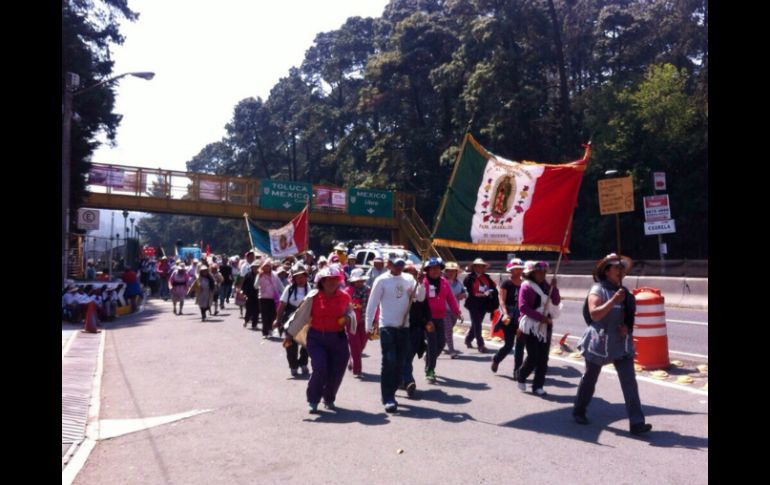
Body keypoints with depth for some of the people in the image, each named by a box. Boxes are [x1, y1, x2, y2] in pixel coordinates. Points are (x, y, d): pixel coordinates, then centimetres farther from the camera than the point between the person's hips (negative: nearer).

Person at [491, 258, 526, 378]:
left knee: (520, 344, -1)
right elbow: (502, 300, -12)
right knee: (509, 344, 0)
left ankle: (517, 371, 7)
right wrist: (505, 314, -26)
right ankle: (496, 360, 28)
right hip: (509, 318, -4)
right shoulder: (506, 284, -5)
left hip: (521, 316, 4)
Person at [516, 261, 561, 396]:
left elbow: (556, 302, 2)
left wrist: (554, 287, -12)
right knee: (533, 357, -6)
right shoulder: (526, 286, -9)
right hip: (531, 326, -6)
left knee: (543, 358, 4)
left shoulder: (546, 285, 10)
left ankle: (538, 385, 12)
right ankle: (521, 377, 19)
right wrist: (540, 317, -21)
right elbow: (523, 307, -16)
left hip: (546, 326, 6)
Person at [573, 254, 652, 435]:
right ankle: (579, 411, 30)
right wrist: (613, 300, -32)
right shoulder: (598, 289, -12)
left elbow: (630, 316, 19)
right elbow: (594, 314, -26)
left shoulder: (624, 291, 9)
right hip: (599, 343, -5)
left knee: (629, 381, -5)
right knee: (589, 379, 11)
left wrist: (627, 327, -2)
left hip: (621, 343, 5)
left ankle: (637, 422, -6)